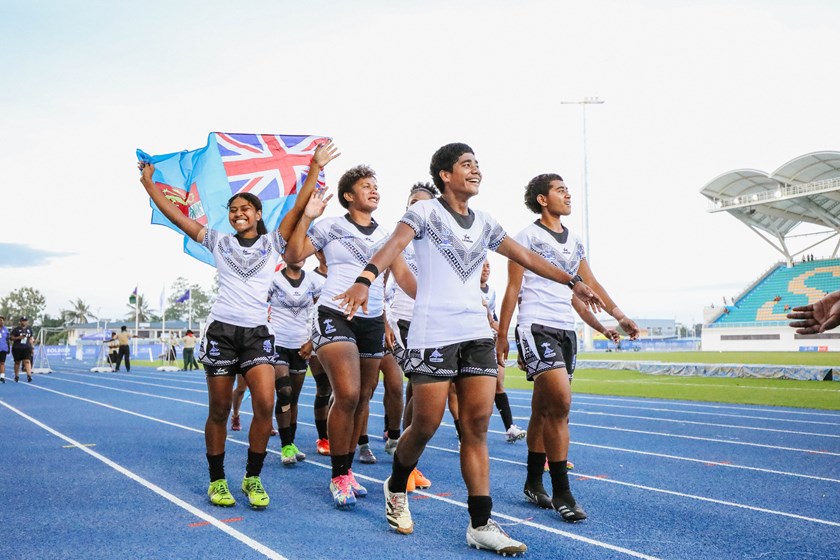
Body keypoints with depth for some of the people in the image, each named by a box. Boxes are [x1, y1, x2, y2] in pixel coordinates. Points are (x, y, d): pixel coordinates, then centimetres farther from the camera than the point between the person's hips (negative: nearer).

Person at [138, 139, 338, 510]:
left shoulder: (272, 242, 10)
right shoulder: (218, 242, 10)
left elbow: (299, 207, 1)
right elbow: (174, 215, 9)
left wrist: (315, 168, -5)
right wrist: (149, 184, 8)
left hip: (257, 332, 0)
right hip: (221, 330, 0)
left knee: (265, 405, -15)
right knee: (219, 410, 3)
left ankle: (253, 478, 0)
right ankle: (217, 480, 17)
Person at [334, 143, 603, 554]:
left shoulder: (484, 224, 16)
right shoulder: (425, 212, -1)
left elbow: (526, 256, 25)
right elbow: (394, 245, -19)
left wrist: (572, 281, 25)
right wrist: (365, 280, -38)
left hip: (477, 333, 5)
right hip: (433, 332, -5)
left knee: (477, 425, -1)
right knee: (426, 425, -3)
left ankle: (480, 524, 0)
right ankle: (395, 489, 26)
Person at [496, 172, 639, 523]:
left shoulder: (574, 242, 16)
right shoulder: (527, 237, -3)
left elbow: (590, 285, 19)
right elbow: (513, 290, -5)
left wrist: (618, 316, 9)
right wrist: (502, 336, -7)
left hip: (566, 330, 7)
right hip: (536, 327, -7)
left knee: (544, 409, 11)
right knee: (560, 401, -18)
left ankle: (534, 484, 22)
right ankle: (561, 493, -12)